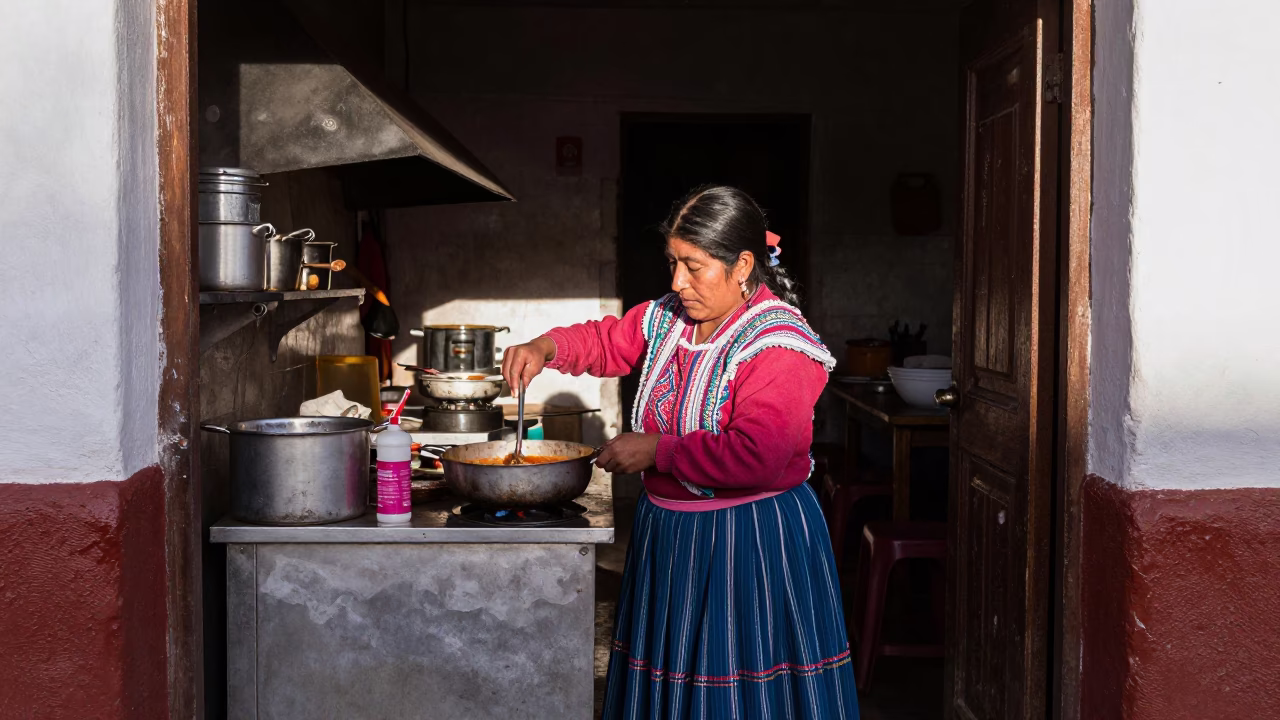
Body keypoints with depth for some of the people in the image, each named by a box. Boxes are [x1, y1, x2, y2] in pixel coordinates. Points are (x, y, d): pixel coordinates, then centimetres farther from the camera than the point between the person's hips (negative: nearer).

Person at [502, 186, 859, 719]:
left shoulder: (778, 345, -21)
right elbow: (608, 342, 20)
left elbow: (756, 456, -31)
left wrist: (657, 450, -23)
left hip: (751, 540, -8)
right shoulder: (669, 318, 4)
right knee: (668, 675, 19)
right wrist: (545, 347, 0)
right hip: (668, 529, 8)